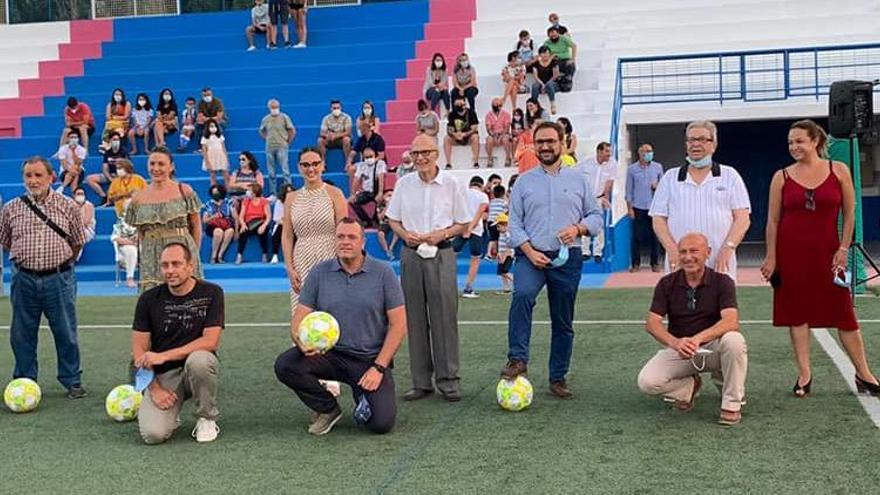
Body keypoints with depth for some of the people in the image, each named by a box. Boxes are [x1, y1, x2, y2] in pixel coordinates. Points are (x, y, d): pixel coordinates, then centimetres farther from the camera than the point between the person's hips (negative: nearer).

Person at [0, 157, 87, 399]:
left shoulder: (68, 206, 0)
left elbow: (77, 242, 10)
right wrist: (26, 259, 12)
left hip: (58, 278, -1)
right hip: (24, 279, 1)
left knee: (66, 333, 4)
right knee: (22, 335, 9)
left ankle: (72, 381, 17)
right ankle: (24, 382, 23)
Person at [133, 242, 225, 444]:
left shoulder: (211, 293, -4)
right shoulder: (149, 299, 2)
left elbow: (211, 341, -14)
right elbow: (139, 350, 2)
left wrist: (163, 356, -20)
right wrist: (154, 388, -11)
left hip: (198, 367, -1)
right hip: (162, 374, 1)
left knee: (199, 359, -38)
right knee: (153, 434, -24)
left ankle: (207, 419, -11)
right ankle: (170, 413, 15)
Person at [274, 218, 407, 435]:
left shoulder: (383, 273, -3)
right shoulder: (320, 273, 3)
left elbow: (398, 324, -4)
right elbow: (300, 316, 1)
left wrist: (379, 367, -11)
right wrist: (300, 339, -24)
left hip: (370, 358, -2)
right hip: (329, 354, 2)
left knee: (381, 423, -19)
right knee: (285, 365, -24)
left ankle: (363, 394, 20)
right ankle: (328, 409, 3)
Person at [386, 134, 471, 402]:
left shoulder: (451, 184, 0)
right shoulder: (404, 184, 6)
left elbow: (463, 223, 5)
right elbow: (393, 219, 12)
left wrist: (442, 234, -12)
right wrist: (405, 234, -8)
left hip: (441, 254, -2)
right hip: (411, 255, 3)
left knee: (444, 317, -4)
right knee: (415, 318, 5)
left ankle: (447, 380, 5)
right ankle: (421, 382, 13)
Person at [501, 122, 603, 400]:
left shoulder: (577, 180, 11)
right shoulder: (524, 181, 8)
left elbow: (596, 216, 12)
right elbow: (514, 223, 4)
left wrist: (578, 228, -9)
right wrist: (529, 251, -10)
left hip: (567, 258, 2)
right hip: (531, 255, -1)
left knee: (563, 321, 7)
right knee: (522, 294, -32)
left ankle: (558, 378, 18)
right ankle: (518, 359, -27)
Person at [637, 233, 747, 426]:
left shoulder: (722, 282, -9)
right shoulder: (667, 284, -3)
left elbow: (731, 321, -24)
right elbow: (652, 323, -12)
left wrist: (699, 338, -41)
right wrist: (675, 343, -33)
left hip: (713, 347, -1)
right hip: (678, 349, 2)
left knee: (734, 340, -35)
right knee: (647, 381, -24)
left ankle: (731, 404, -14)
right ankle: (689, 387, 10)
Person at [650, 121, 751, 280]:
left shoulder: (730, 176, 11)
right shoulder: (670, 178, 13)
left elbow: (742, 218, 4)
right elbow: (658, 219, 9)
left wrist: (728, 248, -10)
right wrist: (671, 248, -7)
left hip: (719, 263, 0)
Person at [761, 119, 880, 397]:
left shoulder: (838, 171, 1)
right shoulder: (782, 177, 1)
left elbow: (849, 213, 3)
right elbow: (773, 221, 2)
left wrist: (843, 249, -3)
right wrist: (771, 258, -1)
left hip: (827, 250, 0)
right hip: (791, 252, 1)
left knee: (843, 311, 2)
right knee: (797, 311, 3)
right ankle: (804, 375, 12)